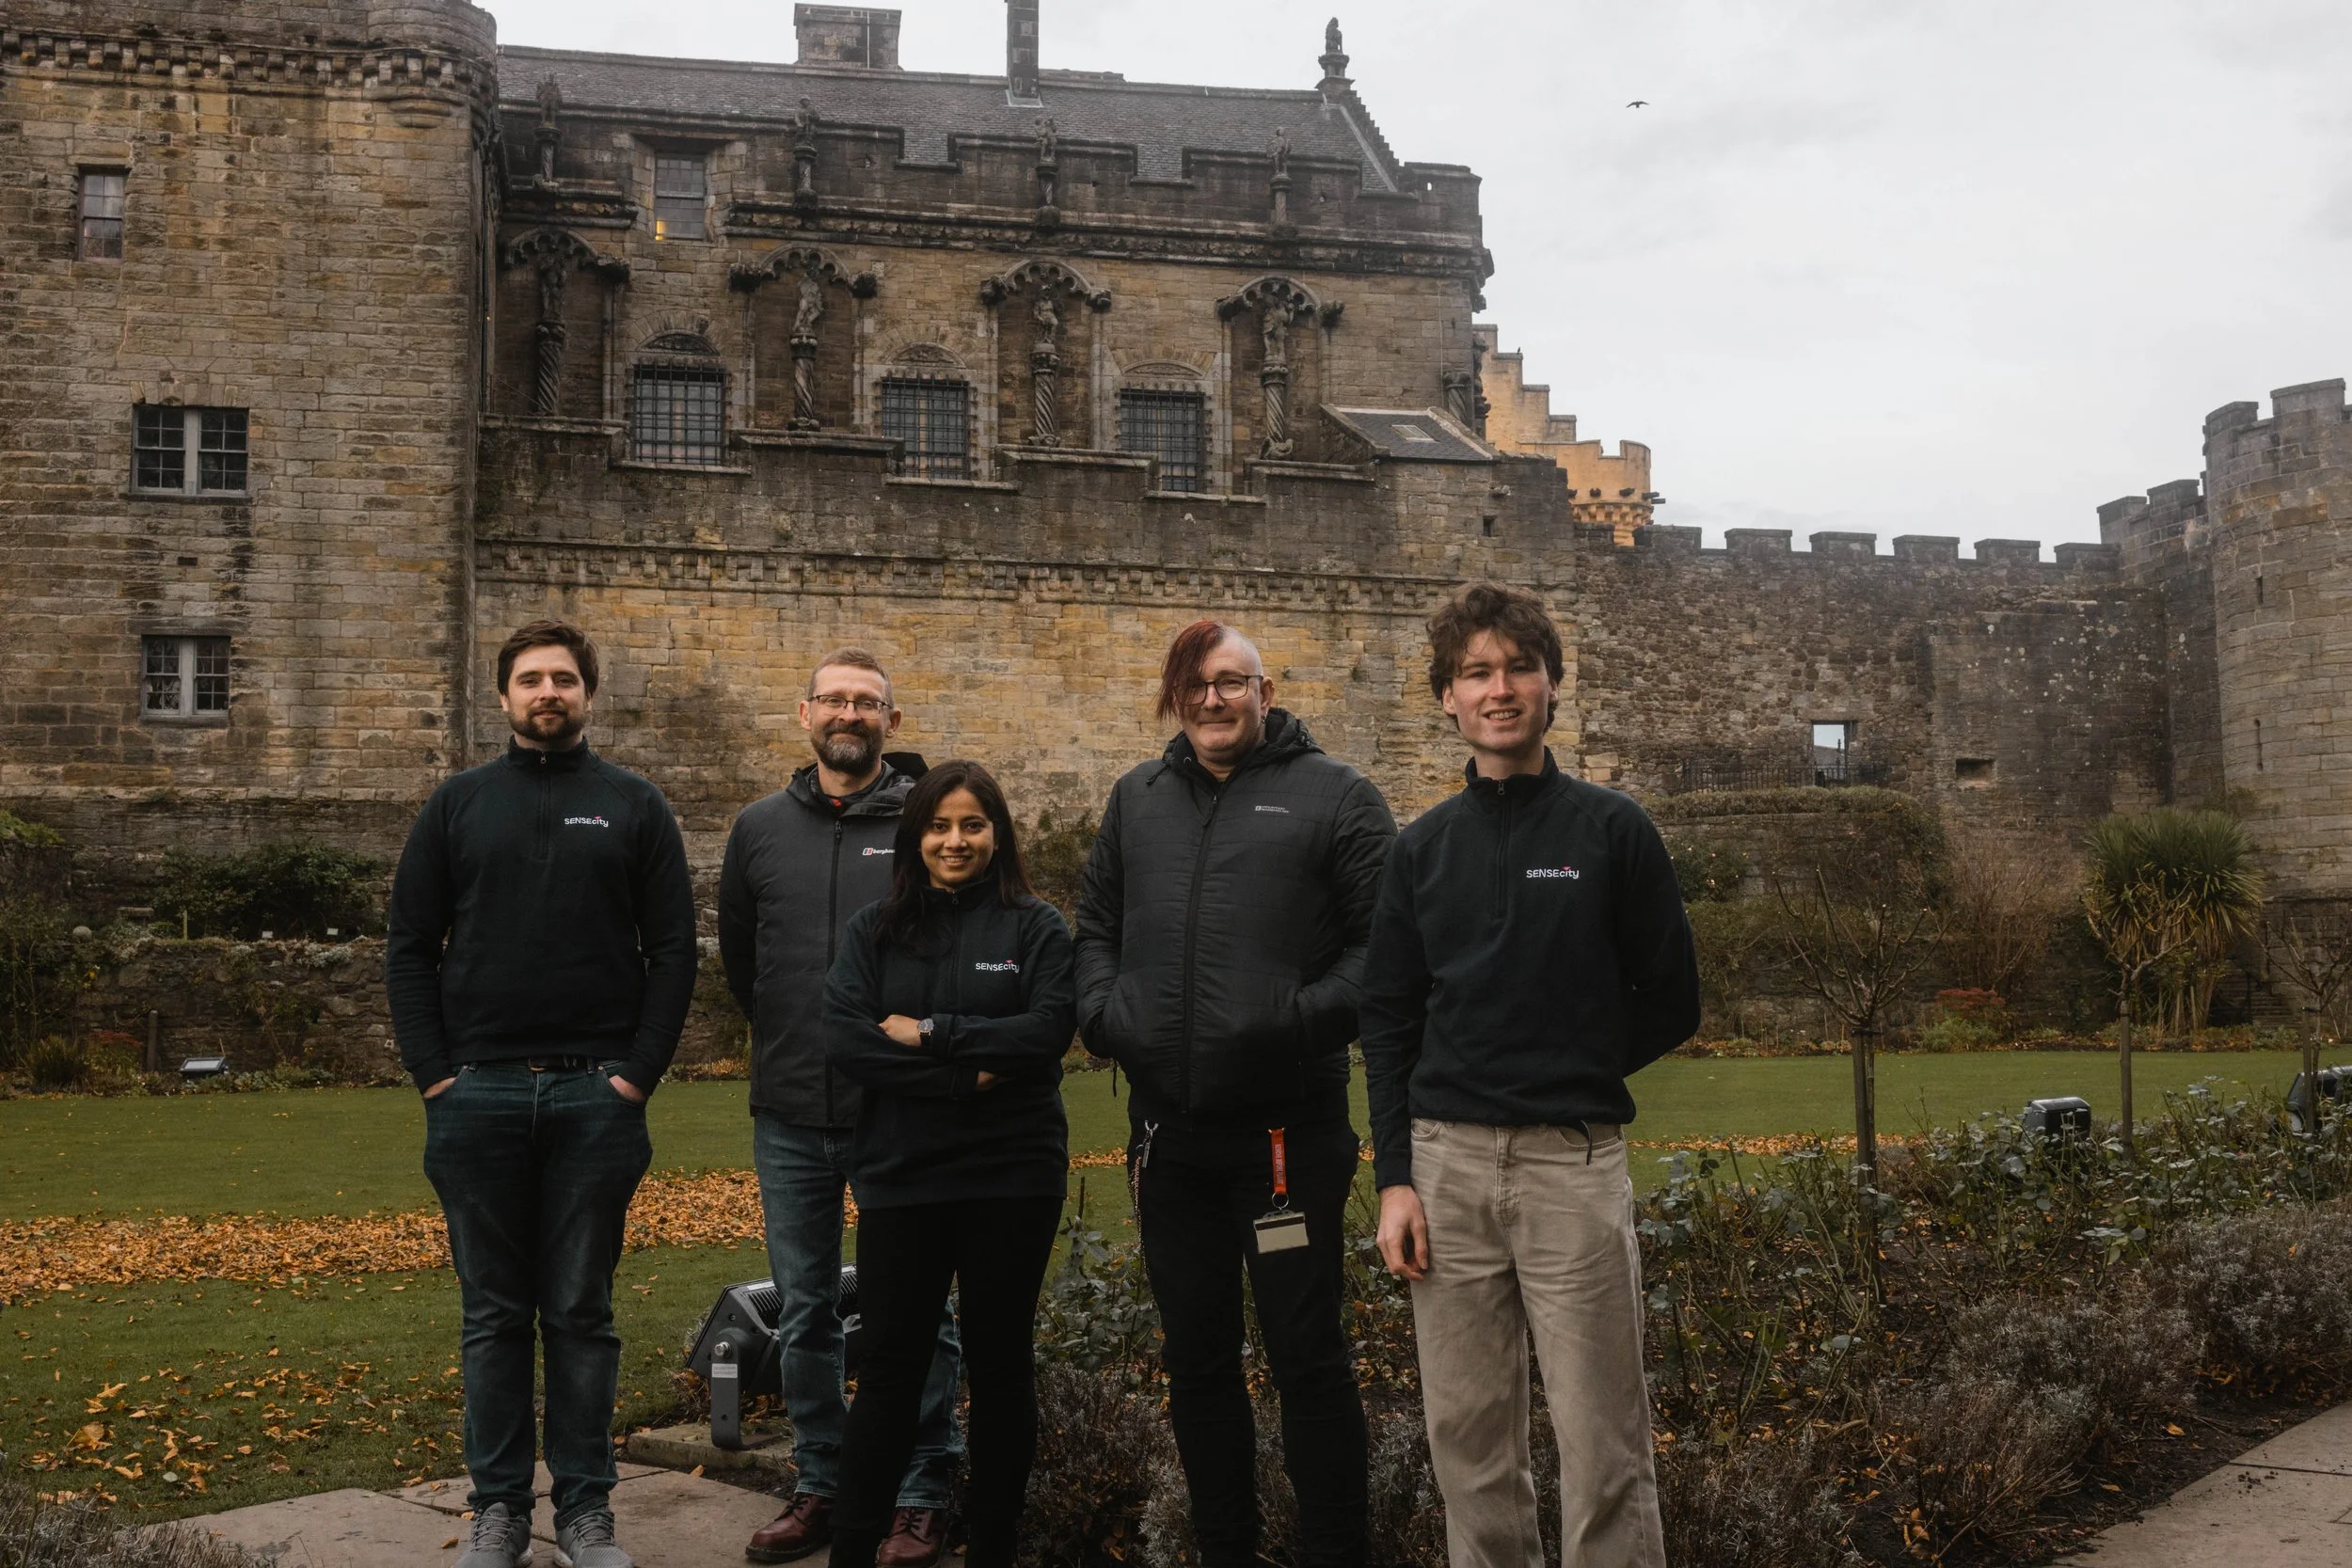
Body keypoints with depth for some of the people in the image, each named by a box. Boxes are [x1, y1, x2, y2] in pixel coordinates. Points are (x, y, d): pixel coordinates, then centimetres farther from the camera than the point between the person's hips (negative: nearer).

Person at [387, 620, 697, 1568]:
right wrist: (432, 1072, -2)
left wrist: (636, 1073, -6)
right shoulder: (458, 805, 9)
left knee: (582, 1315, 6)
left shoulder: (634, 807, 6)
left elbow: (672, 950, 2)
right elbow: (410, 947, 7)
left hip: (596, 1098, -1)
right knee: (493, 1315, 8)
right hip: (477, 1094, 1)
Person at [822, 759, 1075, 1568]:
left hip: (1012, 1179, -1)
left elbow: (1050, 1031, -12)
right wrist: (967, 1078, -15)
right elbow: (845, 1040, -7)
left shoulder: (1035, 927, 2)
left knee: (999, 1363, 10)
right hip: (900, 1177, 1)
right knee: (889, 1367, 6)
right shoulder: (873, 930, 6)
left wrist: (931, 1033, -15)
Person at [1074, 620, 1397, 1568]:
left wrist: (1310, 1014, -19)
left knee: (1305, 1354, 1)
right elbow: (1096, 924, 20)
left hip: (1287, 1125, -5)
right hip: (1168, 1127, 5)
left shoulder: (1333, 796, -2)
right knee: (1196, 1358, 15)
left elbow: (1384, 941, -7)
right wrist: (1101, 1008, 2)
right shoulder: (1136, 800, 14)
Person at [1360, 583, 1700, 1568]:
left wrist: (1573, 1077, 1)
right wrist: (1395, 1178, 2)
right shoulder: (1422, 848, 11)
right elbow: (1388, 1023, 10)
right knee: (1468, 1443, 9)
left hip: (1574, 1161, -3)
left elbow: (1671, 1002, 6)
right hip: (1447, 1163, 3)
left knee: (1601, 1446, -2)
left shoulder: (1612, 830, 3)